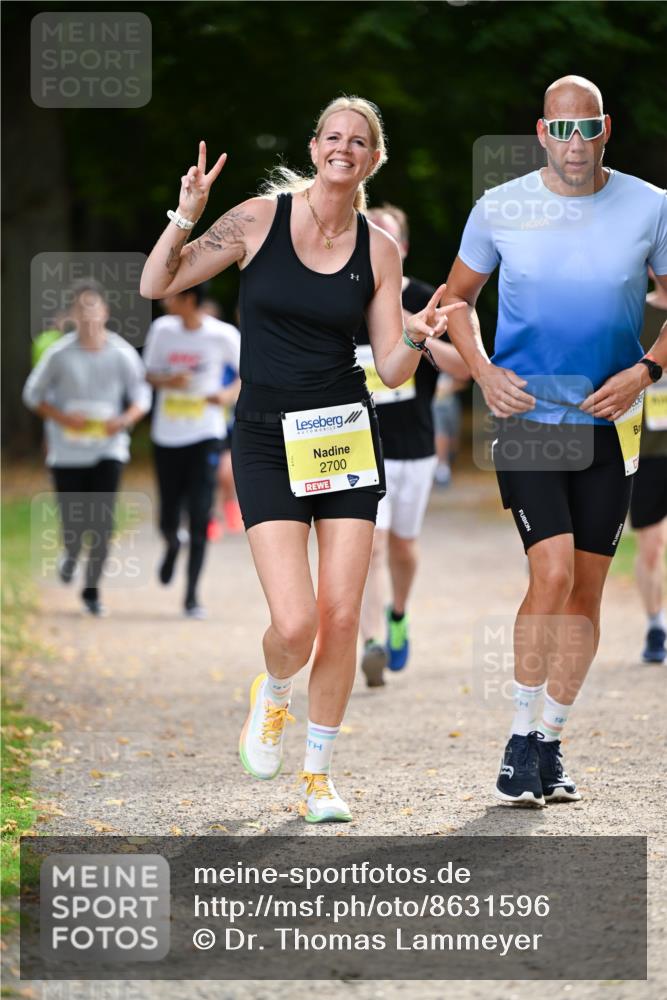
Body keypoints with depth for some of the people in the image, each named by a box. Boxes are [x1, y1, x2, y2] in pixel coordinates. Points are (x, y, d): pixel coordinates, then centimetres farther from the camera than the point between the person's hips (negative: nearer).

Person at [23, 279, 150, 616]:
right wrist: (63, 418, -13)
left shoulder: (122, 354, -6)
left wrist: (125, 420, -16)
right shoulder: (59, 354, -8)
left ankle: (92, 591, 7)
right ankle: (71, 554, 37)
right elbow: (33, 394, 2)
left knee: (102, 522, -8)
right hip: (67, 452, 0)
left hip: (108, 450, 0)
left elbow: (141, 397, 4)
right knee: (73, 521, 0)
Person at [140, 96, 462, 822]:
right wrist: (186, 217, -16)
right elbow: (156, 286, -1)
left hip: (346, 436, 2)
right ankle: (272, 694, 22)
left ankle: (317, 773, 15)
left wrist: (415, 338, -16)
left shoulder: (378, 250, 3)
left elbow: (390, 372, 4)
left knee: (341, 619, -2)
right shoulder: (261, 218, -3)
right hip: (268, 442, -2)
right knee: (294, 624, -14)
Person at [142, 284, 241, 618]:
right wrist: (168, 381, -12)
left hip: (205, 437, -3)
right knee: (168, 518, 6)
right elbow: (149, 374, 11)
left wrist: (230, 394, -15)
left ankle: (192, 596, -4)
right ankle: (172, 547, 43)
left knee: (199, 519, -10)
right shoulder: (162, 329, 1)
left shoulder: (223, 335, -7)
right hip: (166, 437, 3)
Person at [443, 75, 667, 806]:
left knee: (586, 588, 6)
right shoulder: (499, 209, -2)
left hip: (608, 424, 2)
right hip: (526, 417, -2)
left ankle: (552, 744, 19)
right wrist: (484, 373, -3)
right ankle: (521, 739, -4)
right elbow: (458, 298, 12)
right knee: (553, 573, -17)